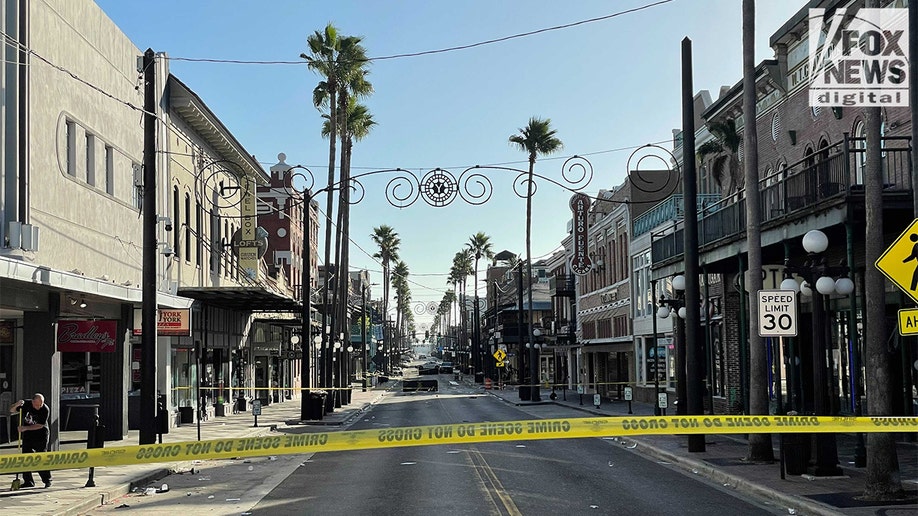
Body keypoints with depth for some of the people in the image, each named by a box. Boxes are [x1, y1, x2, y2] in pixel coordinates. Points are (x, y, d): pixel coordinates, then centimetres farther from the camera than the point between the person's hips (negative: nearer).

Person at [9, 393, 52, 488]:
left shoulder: (45, 409, -17)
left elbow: (40, 425, -20)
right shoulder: (26, 405, -8)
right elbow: (11, 410, 1)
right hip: (27, 435, 4)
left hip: (41, 435, -4)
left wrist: (25, 428, -25)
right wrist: (17, 404, -20)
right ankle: (28, 481, 9)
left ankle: (47, 480, 4)